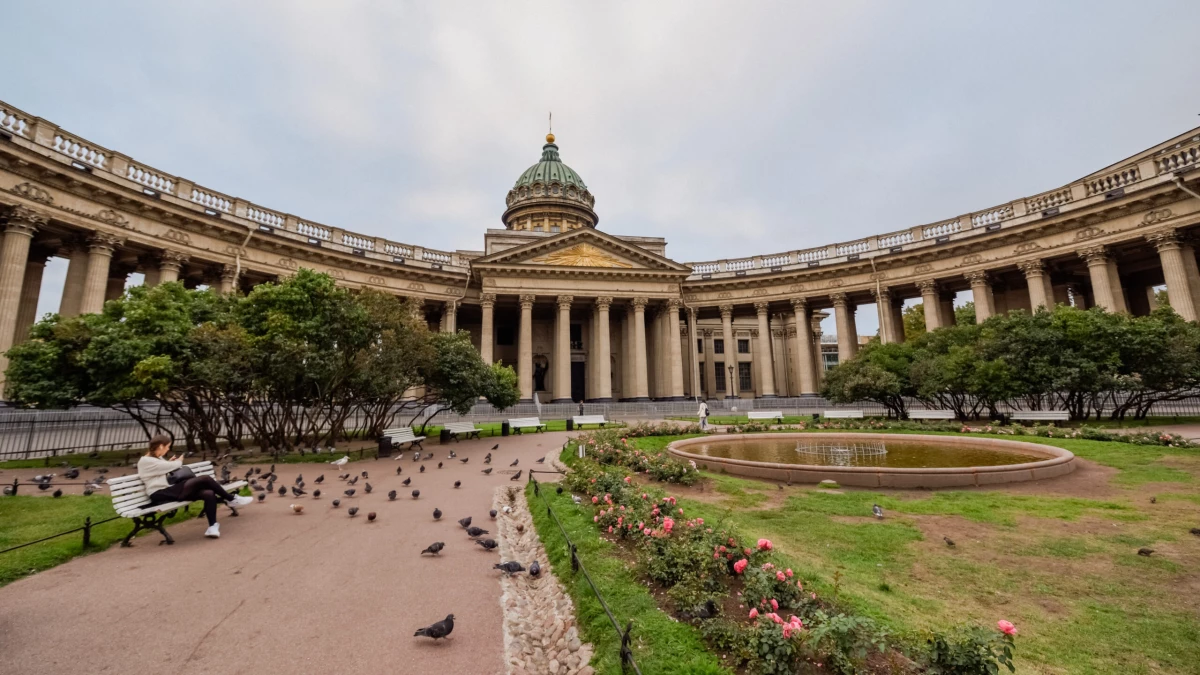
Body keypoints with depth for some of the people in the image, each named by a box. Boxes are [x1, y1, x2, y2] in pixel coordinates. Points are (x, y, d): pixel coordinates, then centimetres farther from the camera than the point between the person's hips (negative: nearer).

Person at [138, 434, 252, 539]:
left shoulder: (157, 458, 19)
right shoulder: (145, 461, -10)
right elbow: (172, 466, -14)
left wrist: (169, 462, 10)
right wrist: (178, 461, 7)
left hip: (169, 491, 9)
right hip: (161, 495, -9)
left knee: (209, 493, -17)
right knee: (205, 479, -22)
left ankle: (212, 526, -12)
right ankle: (231, 500, -6)